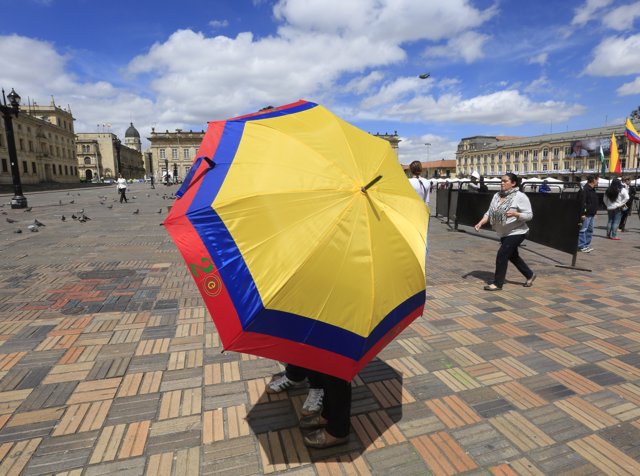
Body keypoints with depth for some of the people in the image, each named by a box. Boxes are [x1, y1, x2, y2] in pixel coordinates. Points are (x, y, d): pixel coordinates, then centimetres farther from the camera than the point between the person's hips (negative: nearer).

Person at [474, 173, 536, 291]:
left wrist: (515, 214, -33)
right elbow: (489, 212, 5)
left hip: (516, 232, -8)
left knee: (502, 255, -11)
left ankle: (498, 283, 0)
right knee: (513, 256, 19)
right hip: (504, 233, 8)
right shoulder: (497, 196, 5)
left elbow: (529, 215, -15)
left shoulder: (520, 197, -14)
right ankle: (530, 275, 40)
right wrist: (480, 223, -10)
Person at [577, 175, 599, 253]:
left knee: (590, 230, 14)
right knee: (583, 230, -6)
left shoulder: (592, 190, 17)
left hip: (592, 214, 10)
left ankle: (587, 245, 22)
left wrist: (595, 212, 22)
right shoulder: (584, 190, -15)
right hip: (586, 214, -10)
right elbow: (582, 202, -22)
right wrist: (582, 214, -25)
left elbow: (594, 203, 24)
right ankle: (582, 246, -3)